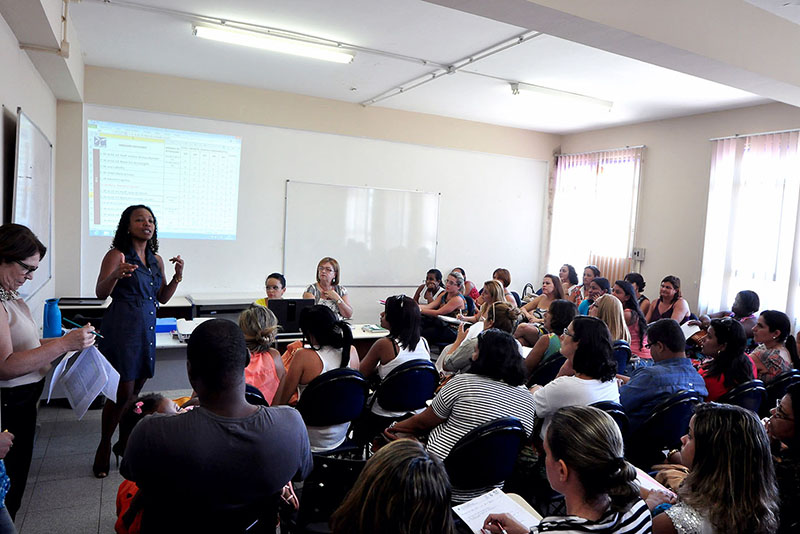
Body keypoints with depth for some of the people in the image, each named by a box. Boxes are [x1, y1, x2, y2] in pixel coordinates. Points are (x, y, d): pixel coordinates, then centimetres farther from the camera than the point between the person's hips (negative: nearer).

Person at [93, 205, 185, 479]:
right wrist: (116, 275, -34)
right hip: (122, 326, -6)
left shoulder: (156, 259, 13)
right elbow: (100, 293, -14)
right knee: (123, 391, -5)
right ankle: (104, 447, 14)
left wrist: (178, 276, 1)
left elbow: (163, 298, 17)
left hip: (147, 327, 6)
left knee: (136, 390, 12)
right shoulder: (117, 255, -5)